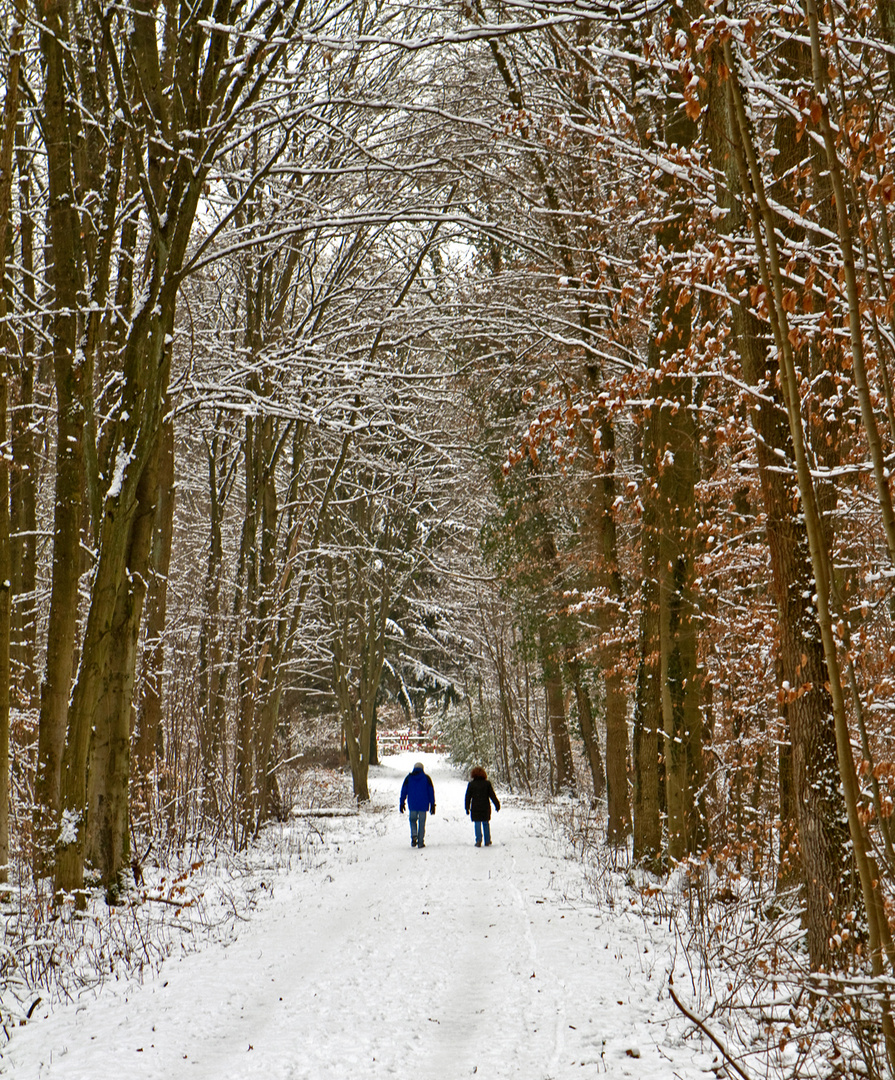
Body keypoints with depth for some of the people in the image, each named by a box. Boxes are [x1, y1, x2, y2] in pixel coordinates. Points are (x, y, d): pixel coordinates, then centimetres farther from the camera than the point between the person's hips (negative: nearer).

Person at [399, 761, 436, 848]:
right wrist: (432, 804, 5)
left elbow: (403, 791, 4)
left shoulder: (408, 777, 5)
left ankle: (414, 835, -7)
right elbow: (431, 791, 2)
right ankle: (421, 842, 4)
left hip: (412, 805, 1)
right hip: (423, 805, -1)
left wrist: (402, 803, 8)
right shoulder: (426, 778, 3)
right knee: (421, 823, 6)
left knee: (413, 820, 17)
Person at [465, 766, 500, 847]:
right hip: (485, 808, 1)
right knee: (486, 823, 11)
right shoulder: (487, 783, -1)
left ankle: (478, 840, -12)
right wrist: (497, 804, 6)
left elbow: (468, 797, 0)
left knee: (477, 824, 3)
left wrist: (467, 808, 7)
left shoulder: (471, 784, -2)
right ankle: (487, 841, 15)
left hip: (475, 808, -1)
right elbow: (492, 795, 0)